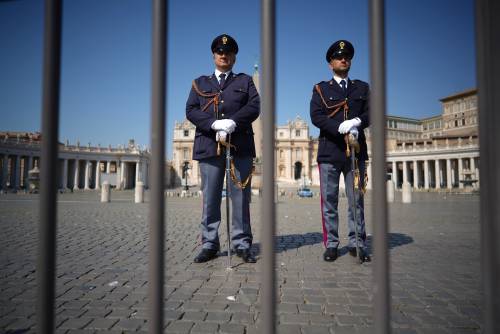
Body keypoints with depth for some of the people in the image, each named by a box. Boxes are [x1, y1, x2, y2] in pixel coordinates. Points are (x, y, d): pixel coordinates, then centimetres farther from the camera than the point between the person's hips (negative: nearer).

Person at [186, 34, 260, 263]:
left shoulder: (245, 81, 17)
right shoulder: (200, 83, 19)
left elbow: (254, 106, 1)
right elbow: (191, 111, 5)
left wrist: (233, 122, -16)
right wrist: (215, 124, -12)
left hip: (240, 146, 0)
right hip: (209, 146, 1)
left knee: (241, 197, 1)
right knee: (210, 198, 2)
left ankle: (242, 244, 9)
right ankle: (209, 245, 11)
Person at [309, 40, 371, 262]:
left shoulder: (362, 88, 17)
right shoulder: (321, 89, 10)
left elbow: (370, 113, 6)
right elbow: (316, 116, -5)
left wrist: (357, 123, -16)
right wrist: (341, 127, -19)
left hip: (356, 151, 2)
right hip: (329, 151, -2)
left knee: (356, 200, 4)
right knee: (329, 200, 1)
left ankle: (357, 243, 12)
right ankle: (331, 244, 9)